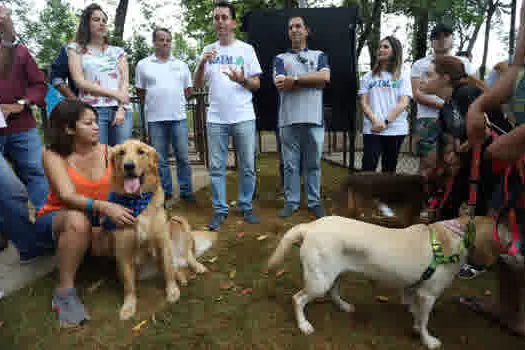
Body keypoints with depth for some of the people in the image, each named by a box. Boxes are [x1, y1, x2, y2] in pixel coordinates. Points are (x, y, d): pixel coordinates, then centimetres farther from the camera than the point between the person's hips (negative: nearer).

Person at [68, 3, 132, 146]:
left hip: (121, 110, 2)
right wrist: (115, 94, -10)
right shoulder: (76, 49, 13)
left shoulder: (118, 51, 20)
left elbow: (125, 81, 7)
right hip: (92, 110, -2)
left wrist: (121, 109, -9)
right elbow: (80, 82, 0)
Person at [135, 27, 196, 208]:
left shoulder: (181, 65, 11)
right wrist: (154, 104, 8)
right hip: (155, 119, 0)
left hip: (178, 117, 1)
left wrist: (175, 101, 9)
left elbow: (188, 90, 16)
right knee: (160, 159, 5)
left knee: (183, 157, 3)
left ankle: (186, 191, 14)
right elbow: (140, 92, 11)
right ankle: (165, 192, 17)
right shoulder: (143, 65, 7)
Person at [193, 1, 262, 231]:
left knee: (247, 165, 4)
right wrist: (202, 63, -10)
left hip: (244, 117, -1)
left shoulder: (246, 49, 6)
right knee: (216, 167, 3)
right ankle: (220, 210, 14)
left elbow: (256, 84, 4)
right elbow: (197, 85, 7)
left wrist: (242, 80, -17)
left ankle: (246, 207, 17)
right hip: (216, 119, 2)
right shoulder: (208, 51, 12)